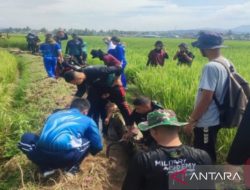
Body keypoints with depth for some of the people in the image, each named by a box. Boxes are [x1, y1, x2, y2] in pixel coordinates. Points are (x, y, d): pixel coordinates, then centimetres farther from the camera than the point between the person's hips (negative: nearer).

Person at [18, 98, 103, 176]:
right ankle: (71, 168, 16)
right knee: (88, 141, 25)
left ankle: (46, 168, 20)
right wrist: (89, 152, 51)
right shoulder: (88, 120, 21)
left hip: (41, 155, 2)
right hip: (66, 157, -2)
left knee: (26, 138, 33)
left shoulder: (55, 114, 32)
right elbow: (98, 146, 26)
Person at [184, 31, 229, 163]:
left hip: (206, 122, -9)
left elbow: (206, 98, -25)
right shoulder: (226, 63, 5)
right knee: (208, 155, 23)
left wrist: (192, 120, -15)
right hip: (214, 119, 9)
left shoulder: (211, 67, -23)